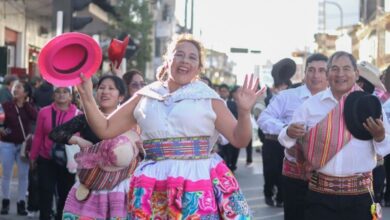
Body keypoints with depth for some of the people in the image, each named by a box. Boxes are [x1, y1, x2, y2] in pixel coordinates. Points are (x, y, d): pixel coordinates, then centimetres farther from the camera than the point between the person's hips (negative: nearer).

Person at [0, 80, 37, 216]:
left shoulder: (29, 107, 3)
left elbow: (35, 117, -16)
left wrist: (26, 103, -13)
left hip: (24, 145, 1)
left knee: (23, 174, 4)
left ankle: (21, 203, 12)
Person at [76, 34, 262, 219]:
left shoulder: (208, 99, 4)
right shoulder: (145, 98, 9)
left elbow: (239, 140, 2)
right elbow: (105, 129, 11)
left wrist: (244, 112, -16)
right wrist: (87, 97, -1)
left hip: (198, 188, -2)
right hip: (154, 191, 2)